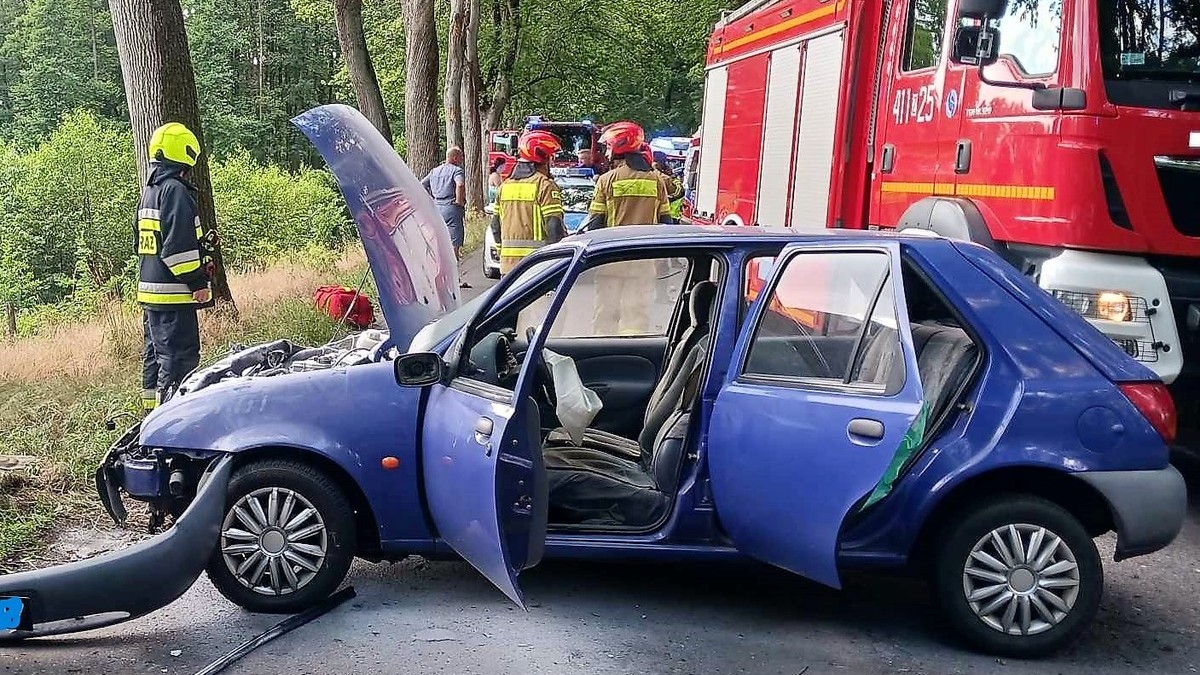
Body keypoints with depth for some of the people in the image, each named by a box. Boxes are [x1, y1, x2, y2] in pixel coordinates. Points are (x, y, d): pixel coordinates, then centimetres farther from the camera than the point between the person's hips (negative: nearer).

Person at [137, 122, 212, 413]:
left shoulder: (148, 192, 18)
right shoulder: (176, 190, -13)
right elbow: (178, 245, -21)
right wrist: (197, 281, -16)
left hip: (148, 291, 10)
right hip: (173, 294, -10)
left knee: (155, 355, 17)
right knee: (179, 358, -9)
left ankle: (152, 410, 25)